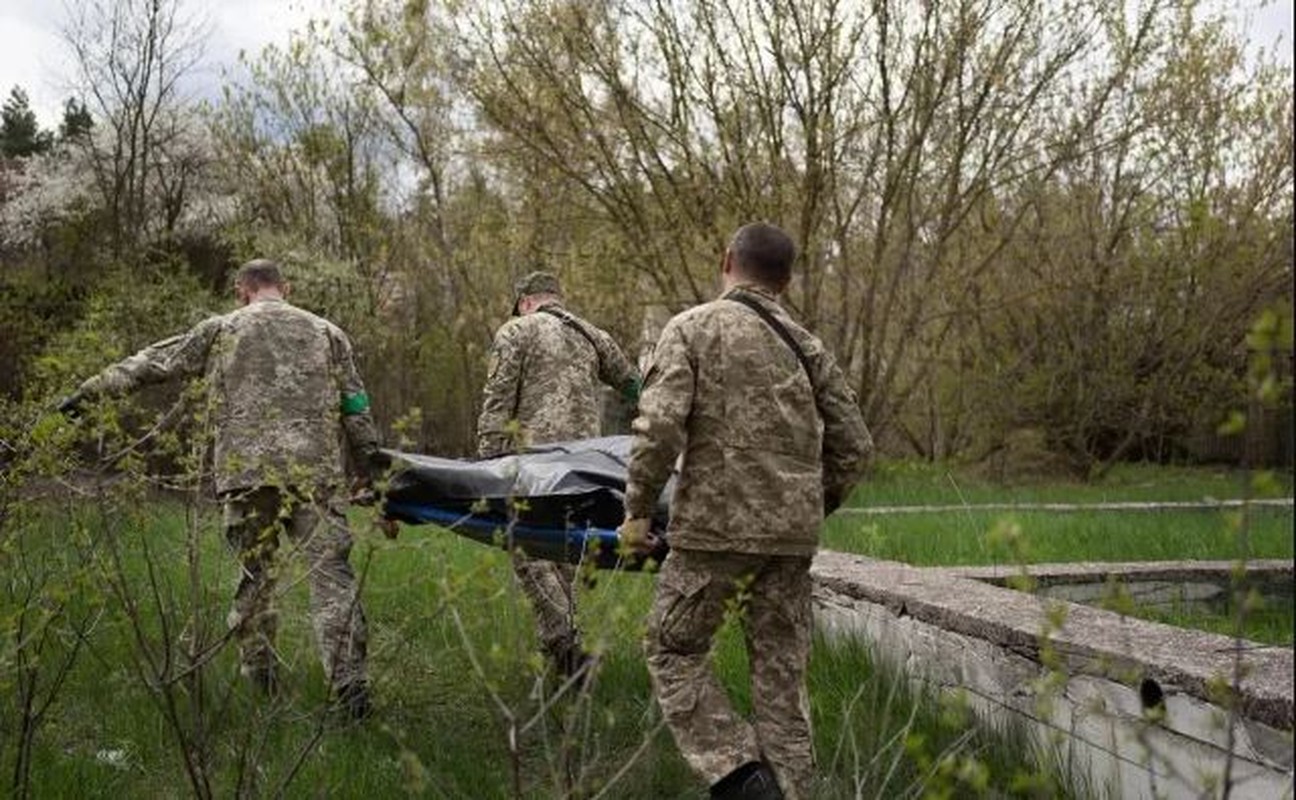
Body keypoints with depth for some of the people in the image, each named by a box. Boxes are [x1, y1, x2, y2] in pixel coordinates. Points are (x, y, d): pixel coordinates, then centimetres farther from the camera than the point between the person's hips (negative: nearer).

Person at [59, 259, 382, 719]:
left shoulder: (219, 331, 13)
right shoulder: (326, 333, 15)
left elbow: (150, 365, 17)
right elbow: (355, 410, 11)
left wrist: (88, 392, 27)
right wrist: (371, 469, 15)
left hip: (246, 473, 1)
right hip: (315, 472, 0)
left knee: (254, 575, 14)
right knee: (331, 573, -3)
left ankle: (259, 679, 20)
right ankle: (349, 684, -12)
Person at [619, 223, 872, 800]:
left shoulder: (692, 328, -2)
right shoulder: (806, 346, 12)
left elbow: (660, 425, -15)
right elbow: (853, 444, 12)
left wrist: (638, 508, -4)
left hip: (717, 525, -5)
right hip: (794, 537, 5)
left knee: (673, 650, 11)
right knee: (782, 673, 12)